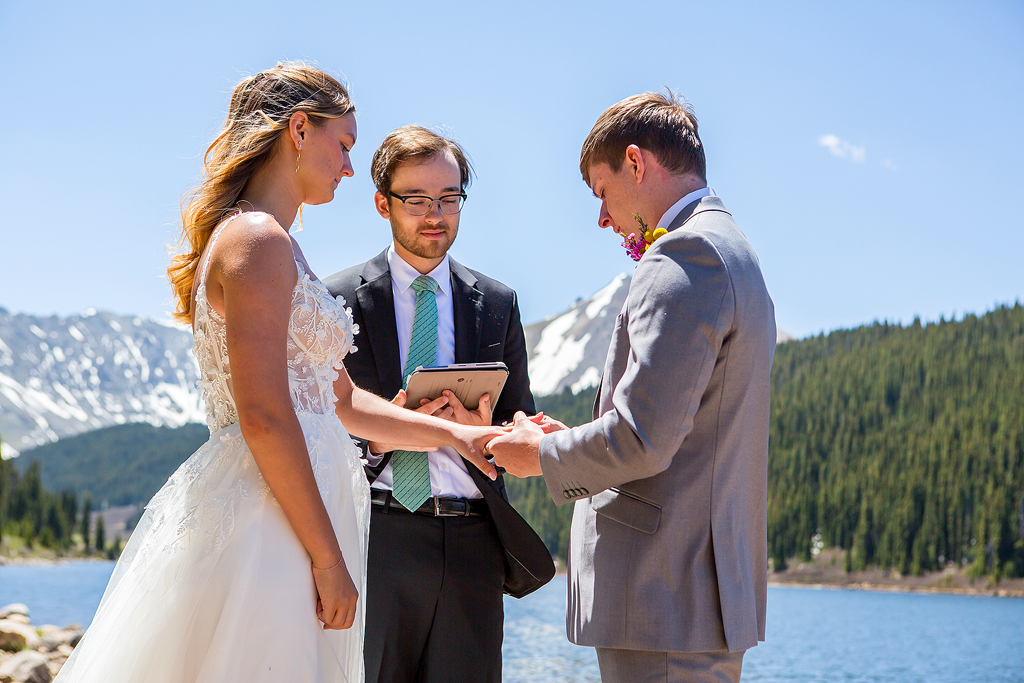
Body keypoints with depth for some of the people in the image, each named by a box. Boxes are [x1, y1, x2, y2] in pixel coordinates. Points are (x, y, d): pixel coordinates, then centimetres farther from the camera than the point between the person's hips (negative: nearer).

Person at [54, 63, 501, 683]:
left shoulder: (274, 247, 20)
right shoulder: (257, 240, -12)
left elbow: (340, 400, 23)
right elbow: (264, 418, -20)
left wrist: (455, 434, 20)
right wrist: (328, 557, -17)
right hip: (265, 532, -10)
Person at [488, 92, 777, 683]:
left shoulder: (683, 257, -14)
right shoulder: (735, 253, 19)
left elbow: (644, 440, -21)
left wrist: (543, 454, -4)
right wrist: (577, 442, 15)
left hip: (663, 594, -10)